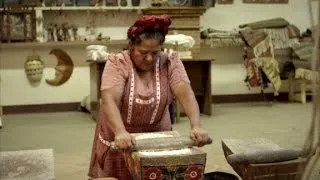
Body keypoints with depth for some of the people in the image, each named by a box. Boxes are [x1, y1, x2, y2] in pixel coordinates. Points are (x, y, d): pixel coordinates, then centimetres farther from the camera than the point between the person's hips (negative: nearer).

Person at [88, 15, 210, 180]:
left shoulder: (170, 63, -9)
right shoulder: (117, 63, -16)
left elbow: (185, 94, -20)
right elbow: (109, 100, -28)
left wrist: (196, 126, -35)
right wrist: (120, 132, -44)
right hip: (120, 140, -2)